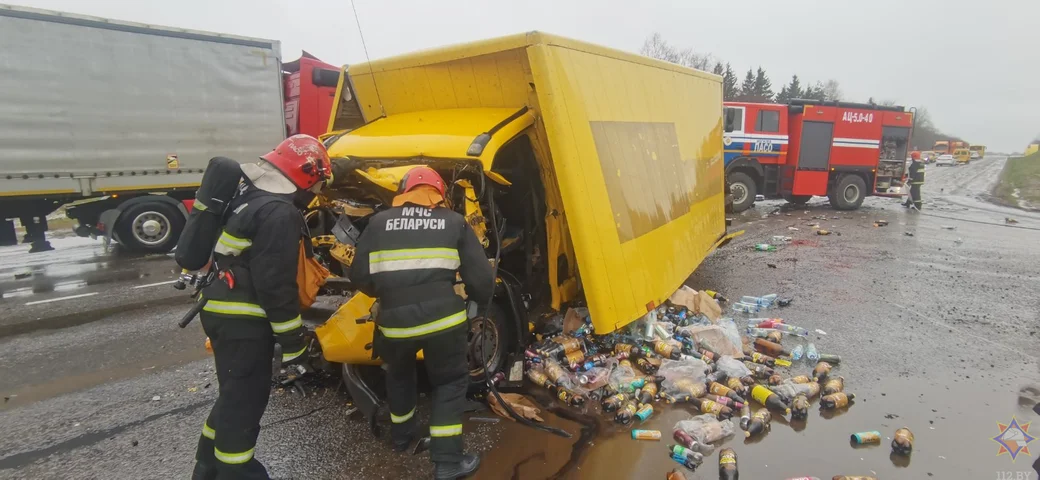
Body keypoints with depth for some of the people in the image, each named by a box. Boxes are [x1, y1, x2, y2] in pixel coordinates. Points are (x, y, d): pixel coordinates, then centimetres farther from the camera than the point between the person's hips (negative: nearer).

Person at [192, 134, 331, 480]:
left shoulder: (247, 193, 11)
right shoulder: (279, 214, -21)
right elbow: (275, 285, -23)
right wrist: (293, 342, -16)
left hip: (221, 309, 10)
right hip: (243, 320, -10)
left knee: (235, 394, 22)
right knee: (245, 401, 1)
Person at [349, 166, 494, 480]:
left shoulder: (379, 223, 11)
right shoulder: (455, 222, 9)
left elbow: (359, 277, 8)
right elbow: (481, 279, 5)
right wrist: (480, 301, 26)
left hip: (394, 320, 2)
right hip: (442, 317, -2)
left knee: (399, 375, 30)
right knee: (450, 382, 16)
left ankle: (402, 434, 46)